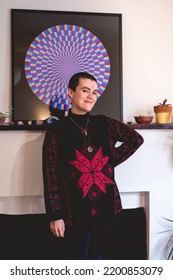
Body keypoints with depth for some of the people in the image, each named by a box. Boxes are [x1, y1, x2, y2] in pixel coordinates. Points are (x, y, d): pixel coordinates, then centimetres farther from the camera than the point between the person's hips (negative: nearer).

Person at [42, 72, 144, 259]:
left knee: (100, 257, 15)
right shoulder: (56, 131, -5)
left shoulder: (104, 124, 4)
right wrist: (55, 215, -8)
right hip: (75, 209, -3)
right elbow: (51, 176, -6)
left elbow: (136, 139, 12)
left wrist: (113, 158, 0)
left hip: (105, 205, 3)